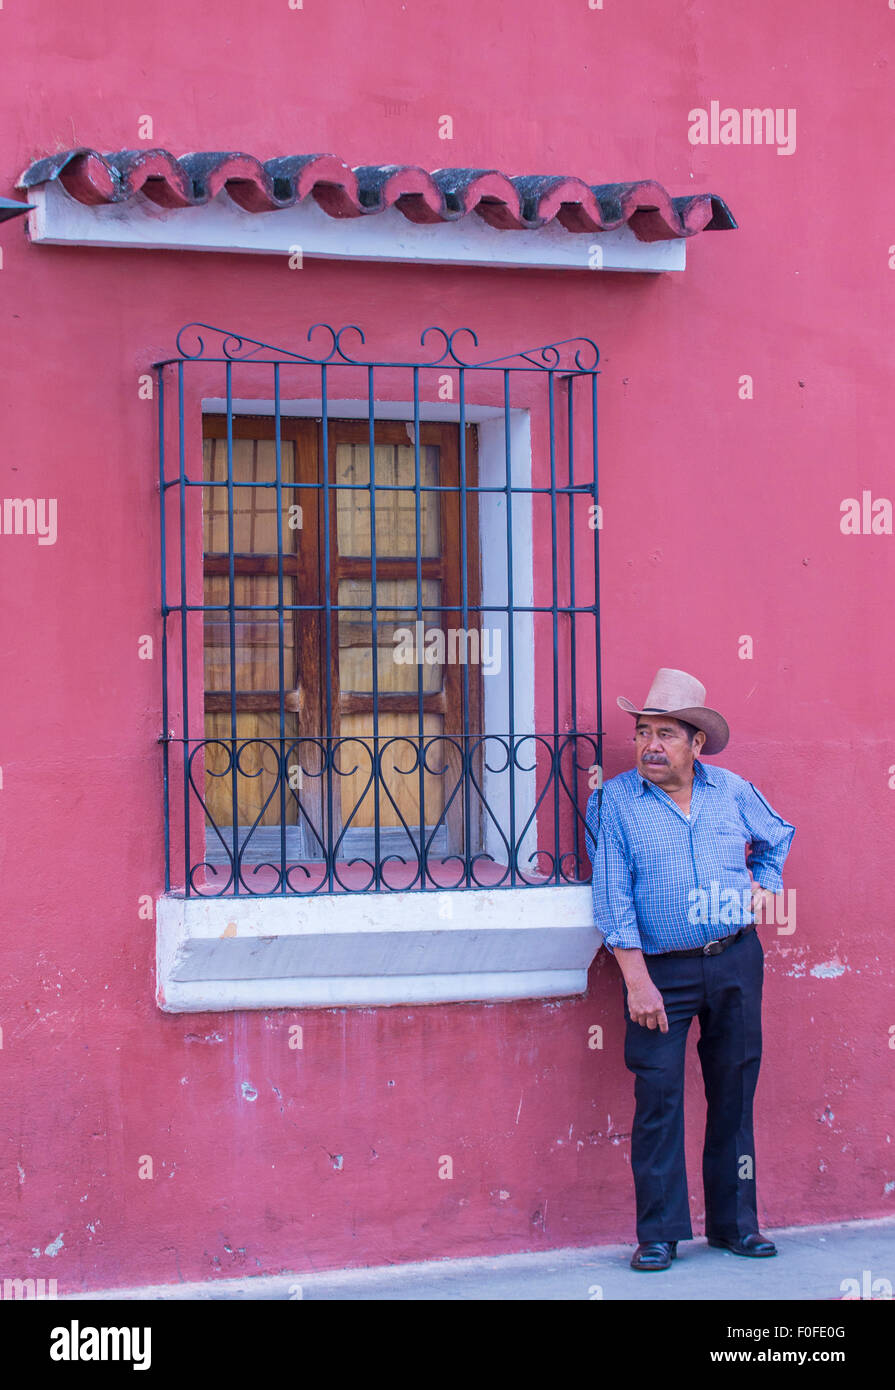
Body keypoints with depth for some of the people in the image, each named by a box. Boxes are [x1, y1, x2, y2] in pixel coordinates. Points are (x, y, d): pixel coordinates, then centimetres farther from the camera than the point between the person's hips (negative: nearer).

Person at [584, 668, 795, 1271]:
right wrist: (637, 980, -13)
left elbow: (778, 836, 26)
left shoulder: (732, 790, 6)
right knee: (658, 1097, -6)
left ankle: (735, 1221, 19)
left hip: (736, 960, 3)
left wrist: (764, 885, 9)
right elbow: (612, 895, -7)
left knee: (734, 1091, 8)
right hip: (662, 970, -3)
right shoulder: (614, 801, -3)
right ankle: (660, 1231, 3)